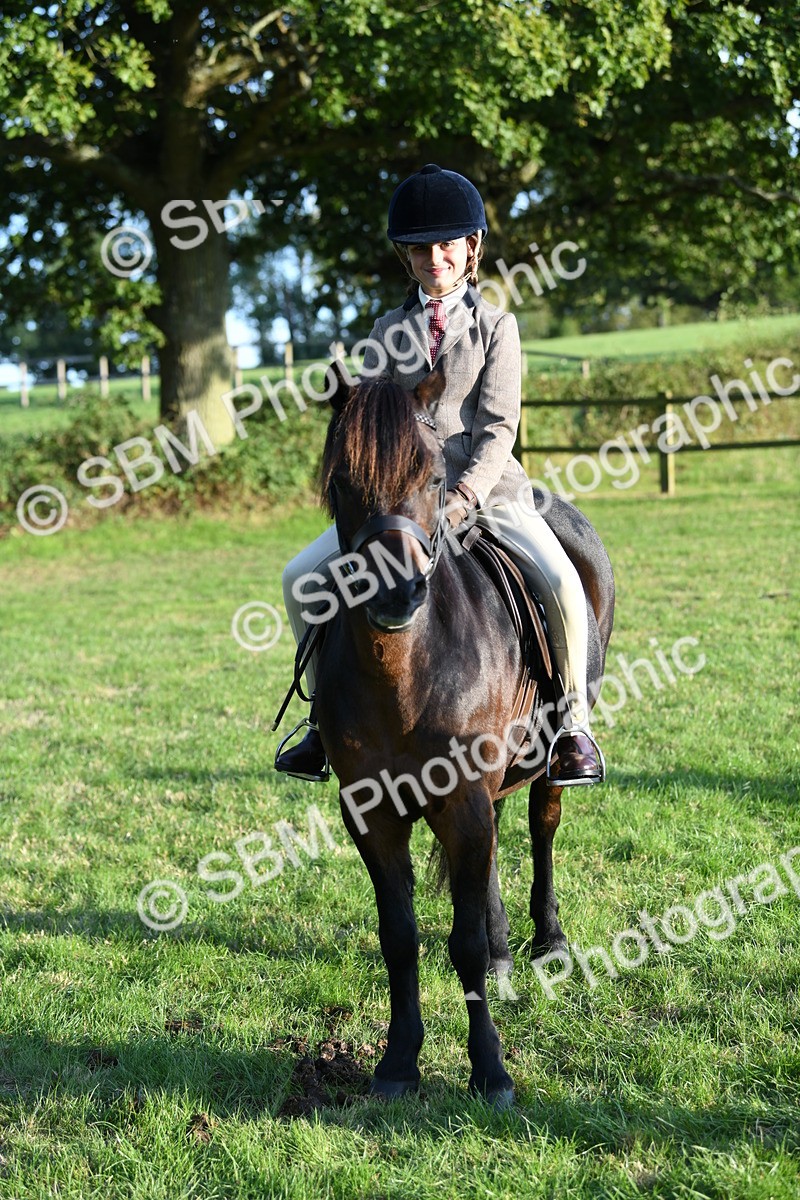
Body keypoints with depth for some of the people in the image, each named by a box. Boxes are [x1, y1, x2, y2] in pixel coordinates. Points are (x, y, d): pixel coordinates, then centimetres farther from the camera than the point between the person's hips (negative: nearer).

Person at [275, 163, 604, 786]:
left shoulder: (496, 326, 3)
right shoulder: (388, 332, 12)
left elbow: (499, 426, -6)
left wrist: (464, 496, -21)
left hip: (488, 490, -3)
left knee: (562, 583, -28)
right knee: (301, 577, -10)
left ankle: (574, 723, -9)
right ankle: (324, 717, 6)